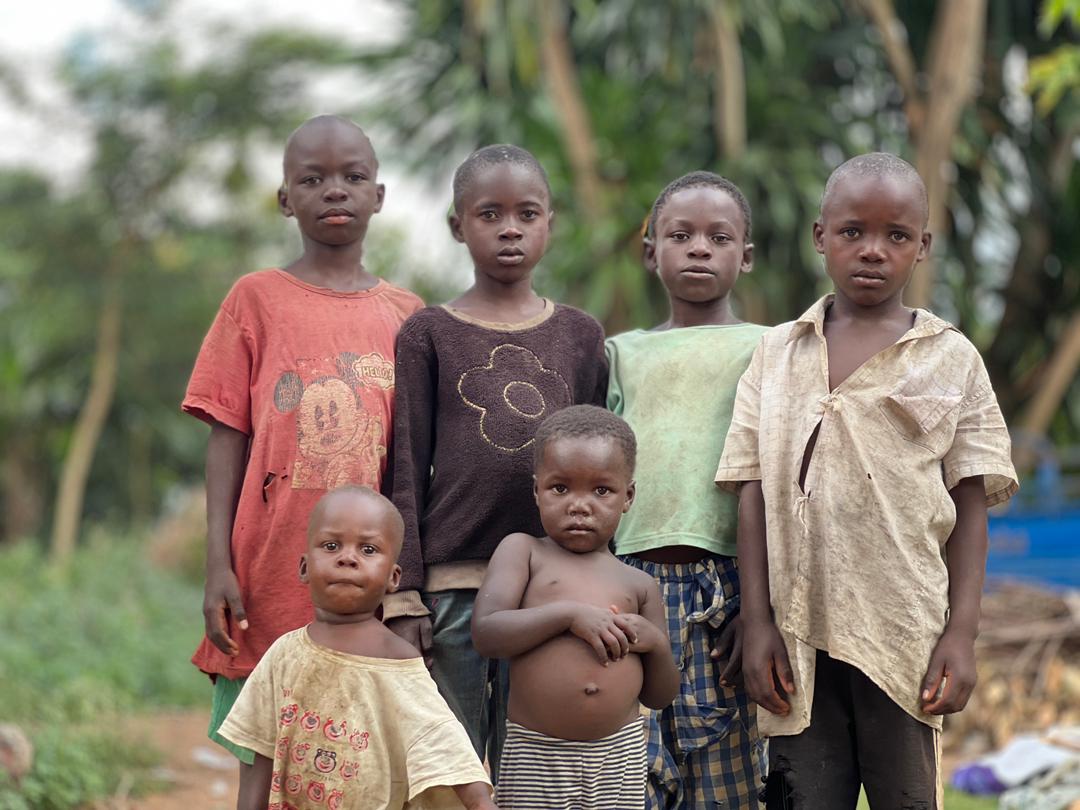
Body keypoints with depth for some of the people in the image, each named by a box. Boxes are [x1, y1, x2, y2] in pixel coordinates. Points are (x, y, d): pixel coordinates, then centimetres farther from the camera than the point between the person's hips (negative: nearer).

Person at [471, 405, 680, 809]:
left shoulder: (639, 586, 11)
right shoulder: (522, 551, 4)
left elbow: (660, 696, 15)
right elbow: (486, 633, -11)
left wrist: (655, 642, -5)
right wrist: (569, 614, -16)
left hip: (619, 756, 2)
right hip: (536, 752, -2)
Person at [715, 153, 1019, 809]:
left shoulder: (951, 358, 5)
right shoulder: (778, 354, 9)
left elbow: (971, 506, 2)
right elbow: (755, 496, 6)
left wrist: (962, 635, -5)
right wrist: (758, 624, -1)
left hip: (906, 635, -1)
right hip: (799, 633, 1)